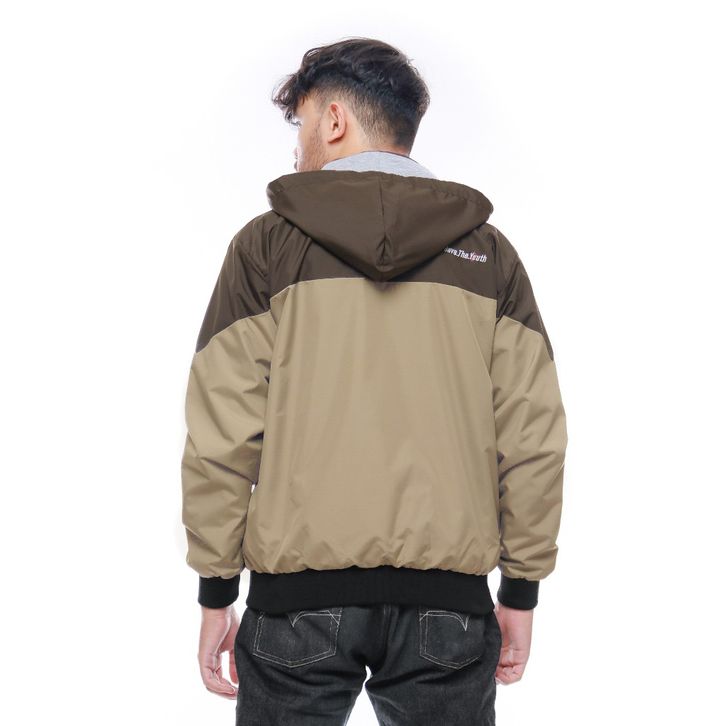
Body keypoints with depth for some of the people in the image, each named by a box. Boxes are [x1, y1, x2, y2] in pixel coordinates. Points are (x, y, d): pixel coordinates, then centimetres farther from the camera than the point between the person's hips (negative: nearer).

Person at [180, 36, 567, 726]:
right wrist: (521, 591, 9)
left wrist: (216, 593, 3)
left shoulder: (267, 243, 0)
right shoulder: (489, 253, 6)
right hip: (449, 597, 2)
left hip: (298, 593, -1)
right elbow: (534, 438, 2)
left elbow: (220, 434, -4)